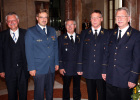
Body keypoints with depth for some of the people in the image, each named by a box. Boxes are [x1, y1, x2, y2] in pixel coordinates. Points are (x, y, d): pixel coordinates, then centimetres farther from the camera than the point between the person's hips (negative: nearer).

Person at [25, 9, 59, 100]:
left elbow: (55, 47, 13)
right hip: (38, 68, -4)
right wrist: (31, 68, -10)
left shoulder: (52, 30, 10)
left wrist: (56, 63, 8)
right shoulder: (31, 32, -4)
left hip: (51, 67, 4)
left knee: (50, 90, 15)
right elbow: (29, 51, -7)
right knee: (39, 91, 5)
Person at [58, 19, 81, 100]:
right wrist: (61, 67, -7)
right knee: (66, 87, 9)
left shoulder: (79, 38, 7)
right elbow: (59, 53, 0)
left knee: (77, 88, 12)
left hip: (78, 67, 2)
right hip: (66, 68, -1)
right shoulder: (61, 38, 3)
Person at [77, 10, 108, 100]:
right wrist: (79, 68, 2)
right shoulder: (84, 33, 6)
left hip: (102, 71, -1)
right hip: (88, 71, 2)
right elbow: (81, 51, 6)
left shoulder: (107, 34, 0)